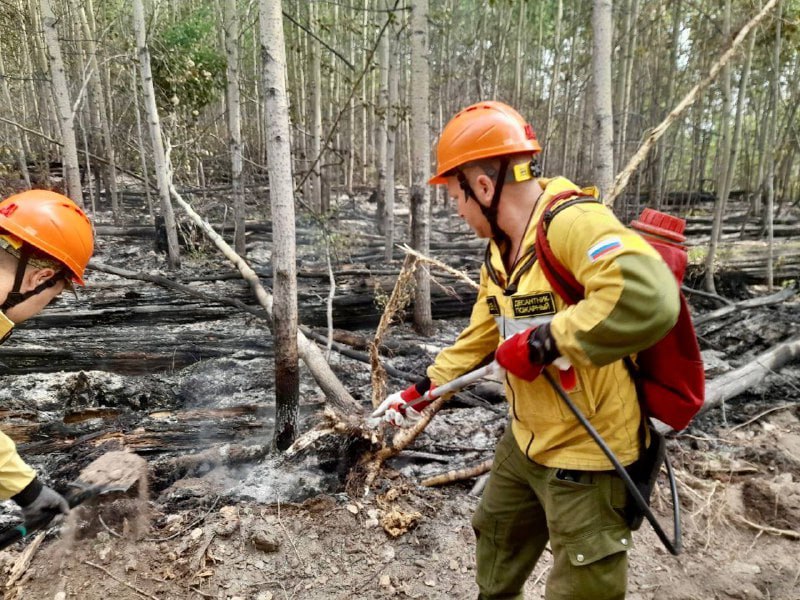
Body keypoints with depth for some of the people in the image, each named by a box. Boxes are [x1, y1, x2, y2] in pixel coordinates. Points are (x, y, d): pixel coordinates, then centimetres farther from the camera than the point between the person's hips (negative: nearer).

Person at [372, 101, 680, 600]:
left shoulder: (573, 223, -26)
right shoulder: (499, 254, 4)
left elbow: (649, 299, -43)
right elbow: (478, 338, 14)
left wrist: (545, 340, -33)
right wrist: (421, 391, 17)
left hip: (588, 452, -9)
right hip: (525, 441, 9)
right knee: (495, 548, 29)